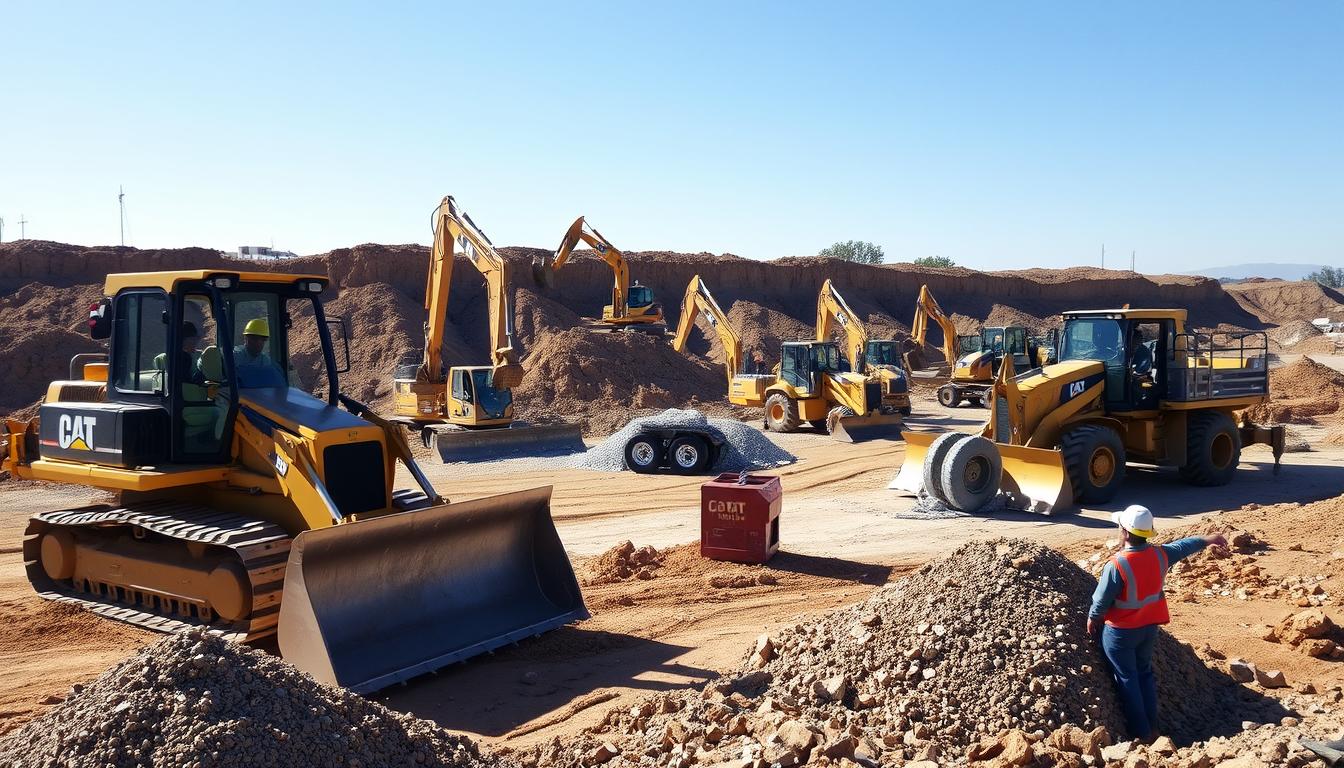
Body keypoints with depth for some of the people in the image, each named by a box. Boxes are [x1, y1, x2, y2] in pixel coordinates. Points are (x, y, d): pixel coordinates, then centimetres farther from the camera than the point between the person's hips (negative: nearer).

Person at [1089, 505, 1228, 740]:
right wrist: (1206, 540, 30)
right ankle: (1152, 727, 27)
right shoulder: (1160, 555, -10)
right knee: (1145, 673, 21)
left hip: (1121, 631, -6)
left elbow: (1102, 600, -18)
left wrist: (1092, 618, 1)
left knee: (1127, 678, 7)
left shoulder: (1116, 565, -28)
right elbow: (1183, 546, 11)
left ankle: (1141, 733, 13)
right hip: (1149, 628, 6)